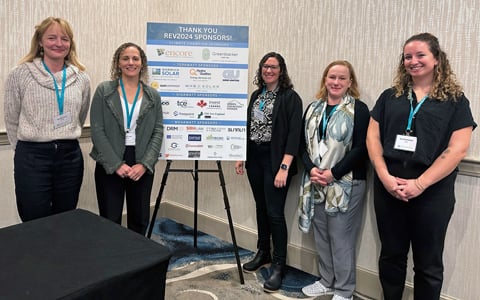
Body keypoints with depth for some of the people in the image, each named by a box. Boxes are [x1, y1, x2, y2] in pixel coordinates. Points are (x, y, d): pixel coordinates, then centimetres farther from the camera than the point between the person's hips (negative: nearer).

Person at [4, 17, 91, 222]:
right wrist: (27, 149, 9)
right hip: (32, 157, -3)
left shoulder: (82, 79, 4)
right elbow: (12, 120, 4)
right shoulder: (20, 74, -4)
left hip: (70, 156, 3)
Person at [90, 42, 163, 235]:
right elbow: (97, 131, -6)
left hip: (142, 165, 2)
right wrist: (116, 164, -13)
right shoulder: (104, 91, 0)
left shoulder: (153, 96, 6)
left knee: (139, 220, 12)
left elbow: (158, 133, 2)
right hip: (110, 165, -2)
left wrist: (145, 164, -10)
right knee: (110, 221, 4)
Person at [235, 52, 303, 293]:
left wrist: (284, 167, -20)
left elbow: (293, 134, -14)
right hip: (254, 158, 6)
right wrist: (240, 156, 12)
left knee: (275, 212, -5)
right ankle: (263, 253, 31)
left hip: (275, 159, -6)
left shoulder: (290, 97, -7)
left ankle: (278, 265, 8)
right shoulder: (256, 95, 13)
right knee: (261, 208, 15)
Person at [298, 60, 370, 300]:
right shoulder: (313, 108, 12)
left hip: (345, 184, -5)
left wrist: (333, 173, -17)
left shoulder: (359, 109, -4)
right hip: (315, 182, 5)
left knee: (341, 237, 0)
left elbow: (360, 148, -12)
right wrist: (311, 169, -8)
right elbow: (303, 143, 9)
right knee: (321, 235, 14)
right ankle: (326, 281, 32)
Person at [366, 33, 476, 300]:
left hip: (432, 192, -2)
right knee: (391, 255, 14)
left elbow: (458, 149, -8)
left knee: (428, 263, 11)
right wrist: (384, 176, -10)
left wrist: (420, 184, -16)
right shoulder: (390, 96, 9)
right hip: (388, 188, 3)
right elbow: (372, 137, 4)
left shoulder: (455, 100, 1)